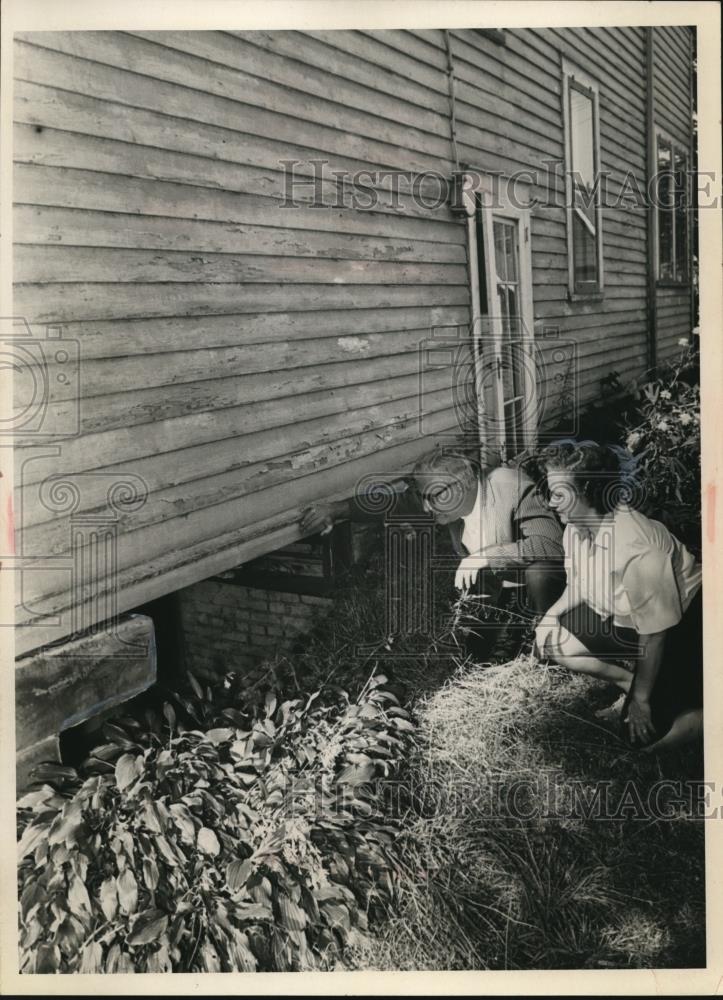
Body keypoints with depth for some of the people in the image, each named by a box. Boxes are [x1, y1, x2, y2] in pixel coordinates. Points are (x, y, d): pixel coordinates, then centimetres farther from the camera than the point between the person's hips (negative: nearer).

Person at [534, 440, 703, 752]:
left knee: (646, 735, -14)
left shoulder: (637, 549, -35)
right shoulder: (575, 529, -10)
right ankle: (629, 683, 6)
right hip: (623, 620, 8)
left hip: (680, 629, -8)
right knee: (551, 639, -9)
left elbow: (655, 633, -26)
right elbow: (578, 586, 8)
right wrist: (544, 622, -11)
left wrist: (641, 698, -17)